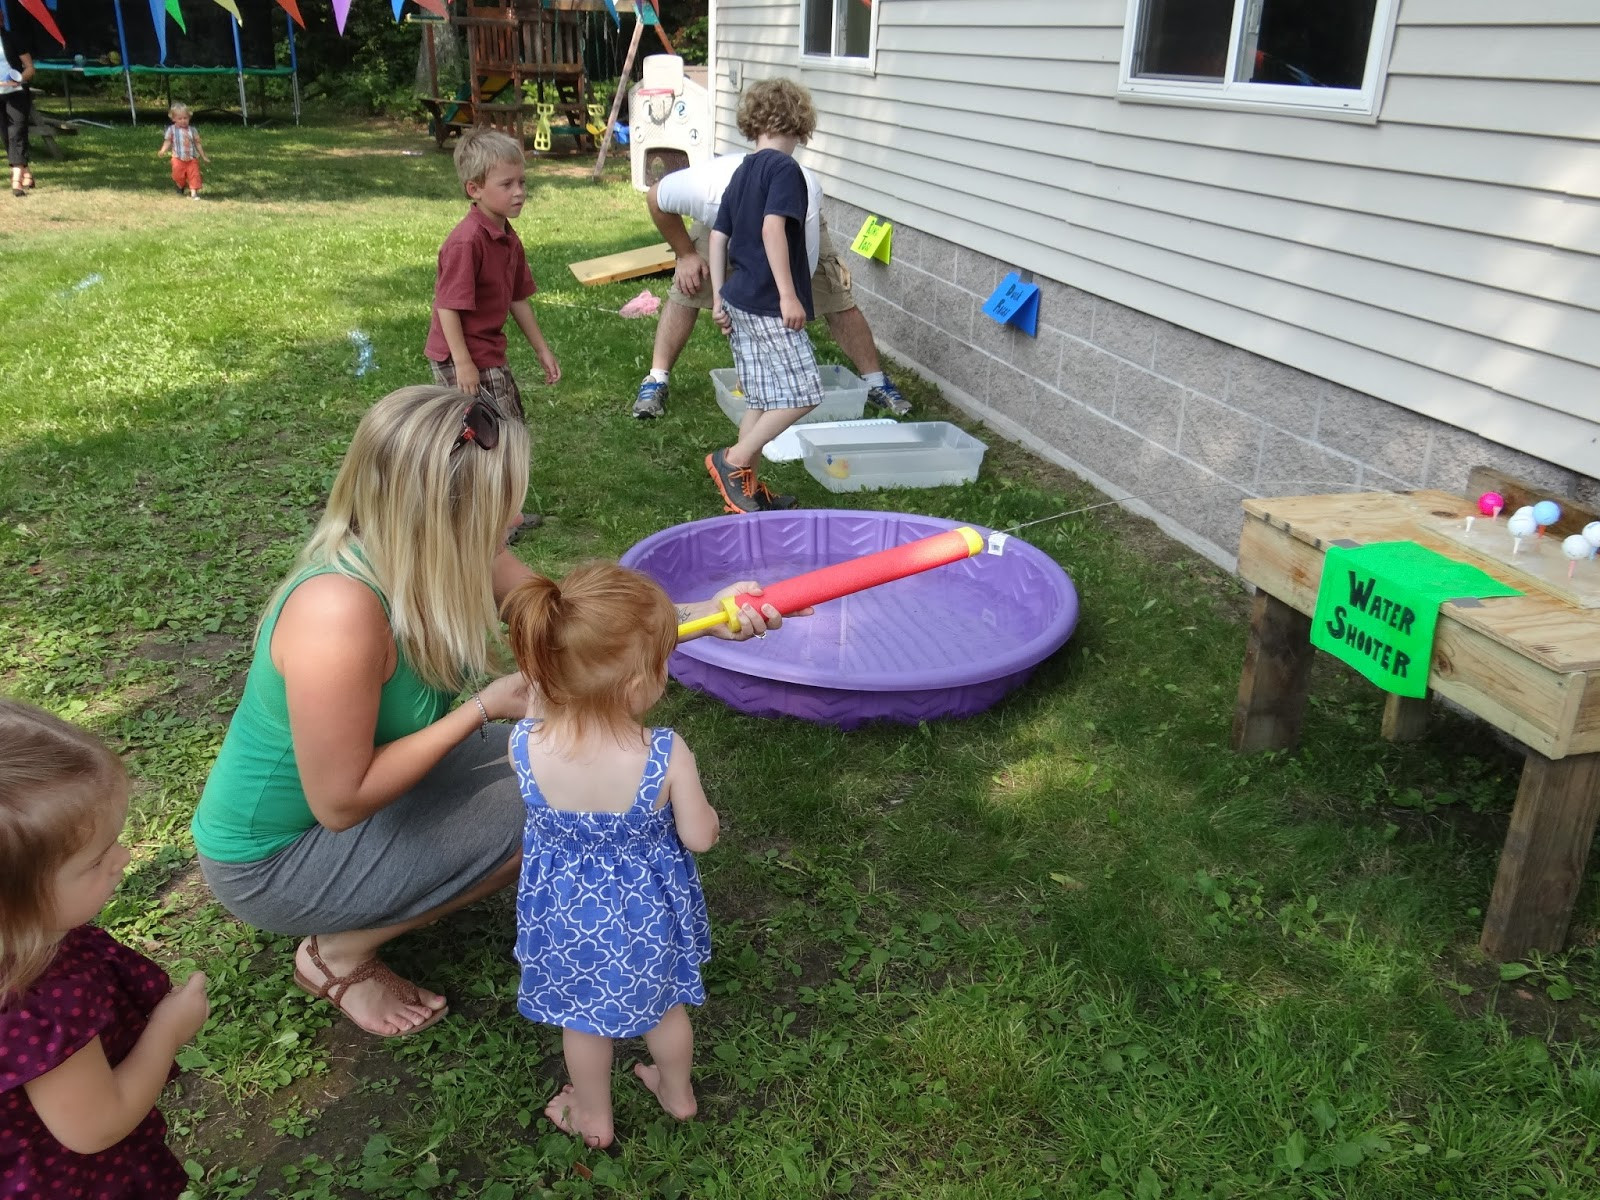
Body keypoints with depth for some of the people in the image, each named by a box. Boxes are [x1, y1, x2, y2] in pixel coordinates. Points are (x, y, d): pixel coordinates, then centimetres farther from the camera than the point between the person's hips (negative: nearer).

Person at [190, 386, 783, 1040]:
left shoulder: (447, 553, -13)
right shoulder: (339, 609, -36)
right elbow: (341, 804, -30)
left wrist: (699, 613, -11)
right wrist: (485, 707, -26)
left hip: (359, 776, 8)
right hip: (271, 857, -8)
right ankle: (338, 953, 1)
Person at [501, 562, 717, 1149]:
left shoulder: (525, 745, -30)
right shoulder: (667, 755, -34)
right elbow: (699, 837, -17)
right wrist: (701, 806, 2)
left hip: (568, 905, 1)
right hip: (648, 908, 0)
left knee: (583, 1013, 27)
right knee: (661, 1001, 29)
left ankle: (593, 1116, 52)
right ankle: (678, 1093, 55)